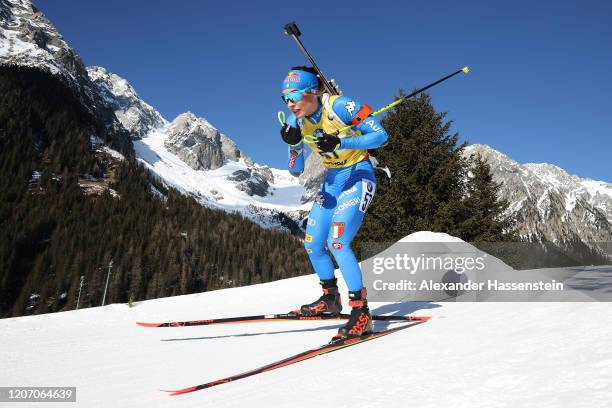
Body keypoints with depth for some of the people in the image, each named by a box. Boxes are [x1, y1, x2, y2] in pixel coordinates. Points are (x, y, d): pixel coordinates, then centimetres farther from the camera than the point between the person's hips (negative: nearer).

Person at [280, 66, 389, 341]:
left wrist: (339, 142, -31)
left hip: (358, 176, -7)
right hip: (331, 181, 7)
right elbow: (296, 171, 2)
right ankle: (330, 300, 28)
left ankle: (361, 313, -10)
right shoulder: (295, 122, -2)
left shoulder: (339, 106, -19)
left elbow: (381, 135, -20)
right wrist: (294, 144, -18)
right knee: (312, 245, 5)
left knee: (337, 243, -21)